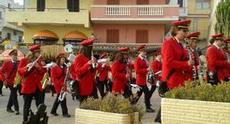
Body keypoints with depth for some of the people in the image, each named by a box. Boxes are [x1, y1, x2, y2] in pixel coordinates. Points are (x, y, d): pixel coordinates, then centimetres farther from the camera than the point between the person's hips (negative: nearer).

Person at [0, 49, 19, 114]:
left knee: (12, 95, 14)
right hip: (10, 81, -4)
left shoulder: (18, 63, 5)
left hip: (16, 81, 4)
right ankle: (16, 109, -6)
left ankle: (8, 108, 29)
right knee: (14, 95, -9)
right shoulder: (6, 63, -4)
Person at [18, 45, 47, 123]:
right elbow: (20, 71, -9)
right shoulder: (24, 60, -2)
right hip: (27, 86, -4)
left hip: (38, 86, 4)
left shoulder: (40, 61, 11)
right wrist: (27, 67, -25)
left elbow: (44, 71, 3)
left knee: (41, 105, 2)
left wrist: (39, 67, -15)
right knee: (27, 105, 3)